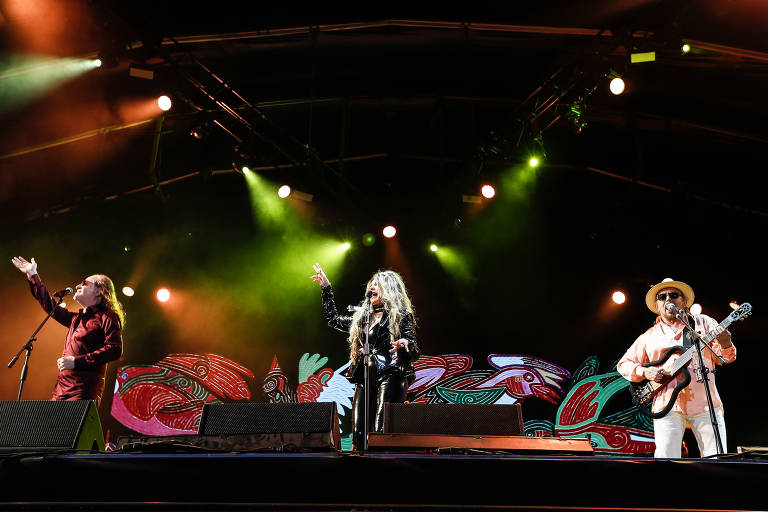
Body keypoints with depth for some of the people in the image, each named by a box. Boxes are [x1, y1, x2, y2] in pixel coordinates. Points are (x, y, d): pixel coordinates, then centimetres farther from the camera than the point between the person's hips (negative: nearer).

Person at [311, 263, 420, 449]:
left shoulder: (402, 316, 4)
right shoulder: (362, 318, 22)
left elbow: (415, 353, -1)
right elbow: (333, 319, 33)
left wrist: (404, 345, -26)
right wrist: (326, 288, 30)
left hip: (390, 378, -6)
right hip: (364, 380, 6)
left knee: (381, 432, -16)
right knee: (359, 433, -1)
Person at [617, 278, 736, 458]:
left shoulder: (704, 323, 14)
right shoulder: (649, 336, 15)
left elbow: (722, 358, 7)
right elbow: (623, 364, 18)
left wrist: (725, 346, -16)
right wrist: (644, 372, -1)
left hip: (705, 403, 0)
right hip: (668, 405, 0)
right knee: (666, 458, -10)